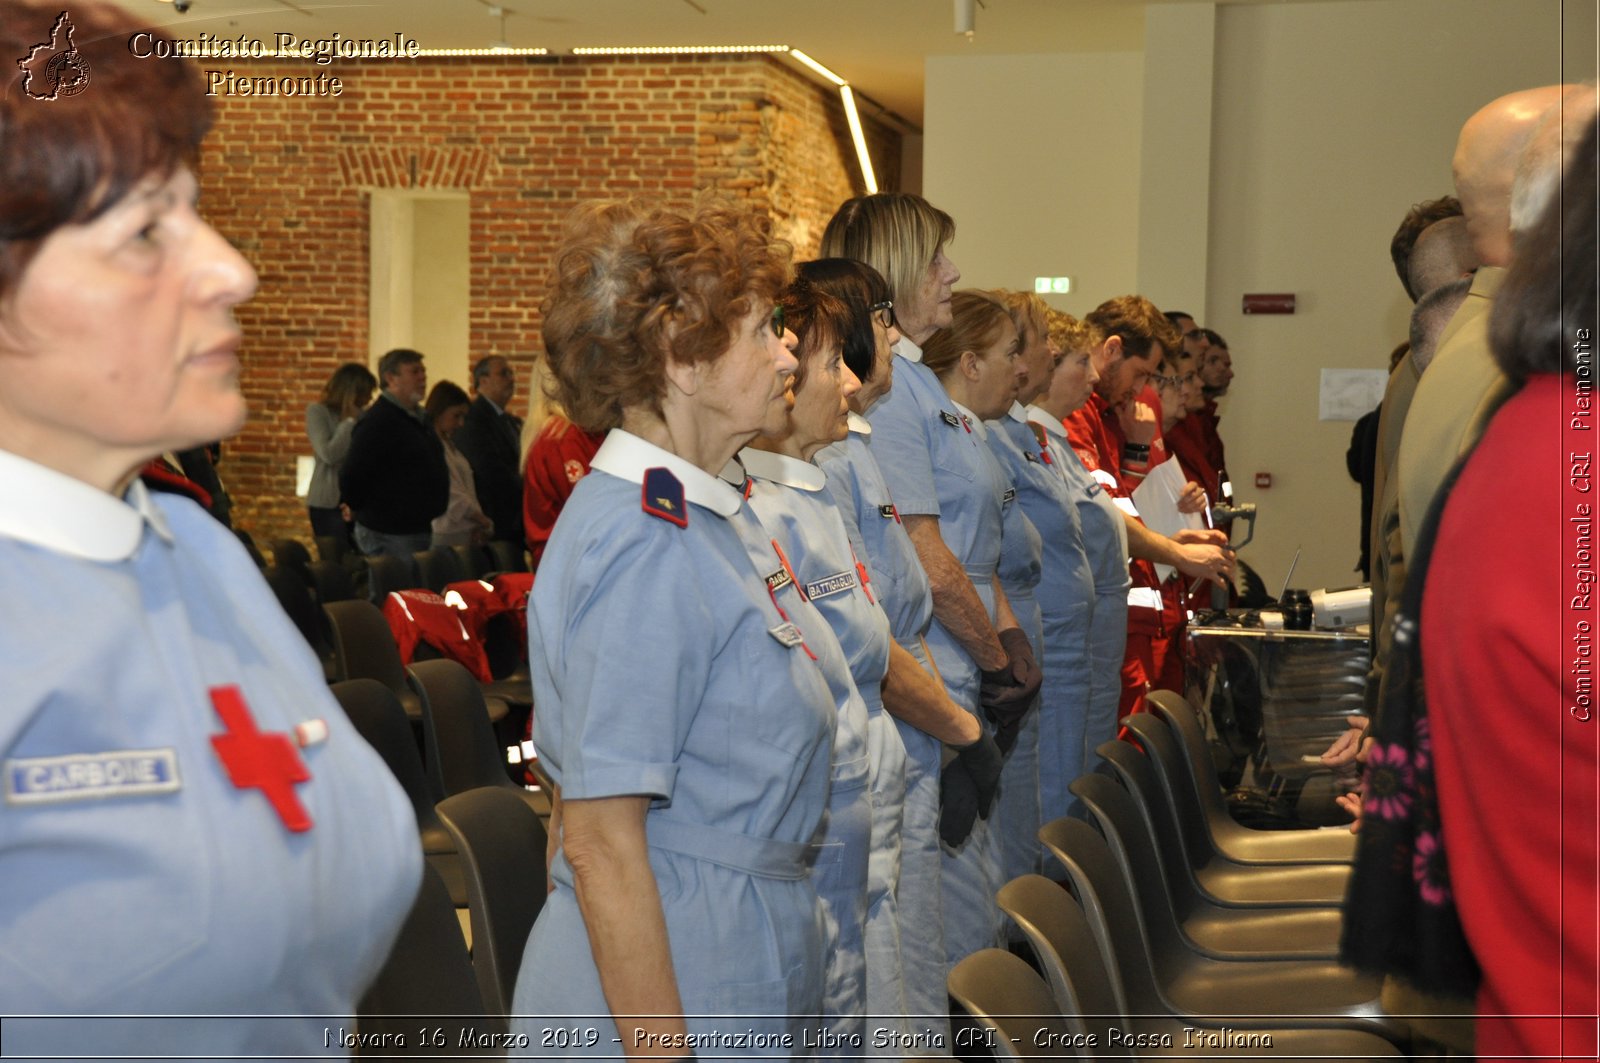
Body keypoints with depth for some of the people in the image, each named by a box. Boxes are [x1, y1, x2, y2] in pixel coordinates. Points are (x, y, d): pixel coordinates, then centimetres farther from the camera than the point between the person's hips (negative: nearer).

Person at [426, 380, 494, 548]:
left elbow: (465, 489, 11)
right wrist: (485, 521, -3)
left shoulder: (448, 444, 18)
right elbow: (451, 494, -13)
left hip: (467, 532, 8)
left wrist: (479, 525, -3)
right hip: (446, 534, -8)